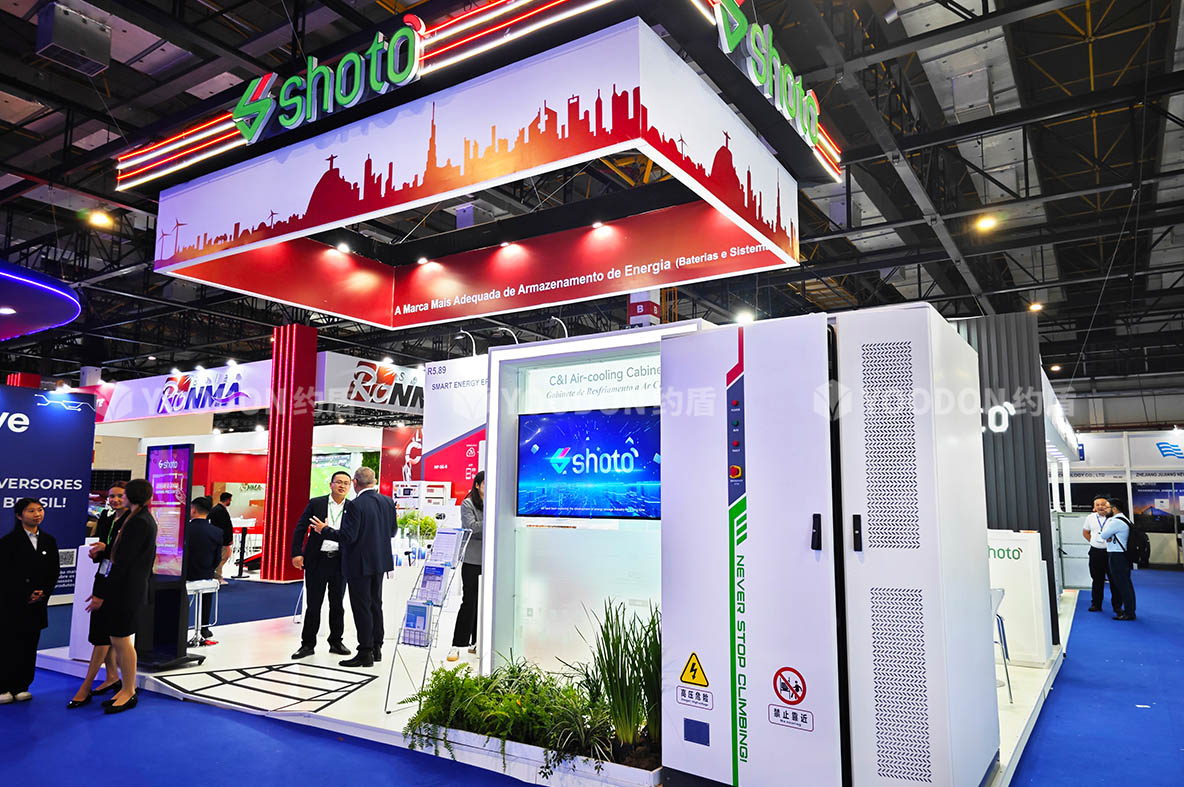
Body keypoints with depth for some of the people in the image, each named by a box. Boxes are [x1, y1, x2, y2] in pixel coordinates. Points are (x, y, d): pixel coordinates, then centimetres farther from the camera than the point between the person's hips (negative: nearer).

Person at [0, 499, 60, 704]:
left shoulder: (48, 541, 10)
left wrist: (44, 593, -5)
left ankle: (21, 687, 16)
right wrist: (25, 595, -12)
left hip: (38, 604, 4)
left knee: (29, 646, 7)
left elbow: (54, 571, 10)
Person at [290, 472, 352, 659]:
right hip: (317, 560, -1)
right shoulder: (316, 503, 1)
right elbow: (300, 529, 0)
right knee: (313, 604, 5)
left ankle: (336, 642, 23)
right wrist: (297, 553, -9)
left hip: (340, 561, 1)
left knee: (337, 604, 10)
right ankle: (308, 644, 16)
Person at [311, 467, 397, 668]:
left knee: (362, 607, 1)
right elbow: (391, 532, 8)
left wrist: (325, 530, -7)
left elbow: (348, 536, -20)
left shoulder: (355, 505, -19)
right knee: (375, 604, 17)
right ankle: (376, 648, 26)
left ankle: (365, 653, 8)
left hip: (360, 564, -7)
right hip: (380, 562, 7)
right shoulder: (388, 502, 2)